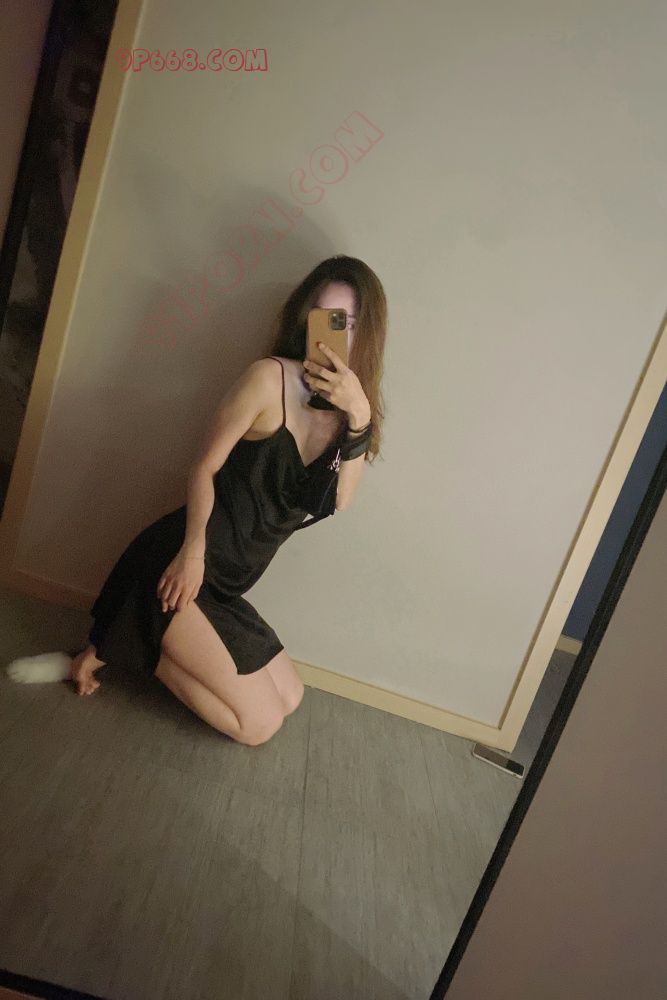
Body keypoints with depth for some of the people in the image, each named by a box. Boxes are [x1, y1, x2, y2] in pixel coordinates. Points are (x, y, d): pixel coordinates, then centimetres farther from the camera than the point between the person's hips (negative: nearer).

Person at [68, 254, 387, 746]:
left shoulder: (350, 405, 4)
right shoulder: (270, 377, -16)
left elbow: (341, 499, -8)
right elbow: (205, 467, -12)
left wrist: (360, 417, -19)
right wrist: (193, 551, -19)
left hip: (226, 585, 8)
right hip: (185, 567, -8)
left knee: (289, 698, 20)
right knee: (260, 723, 0)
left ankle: (148, 643, 22)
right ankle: (101, 653, 10)